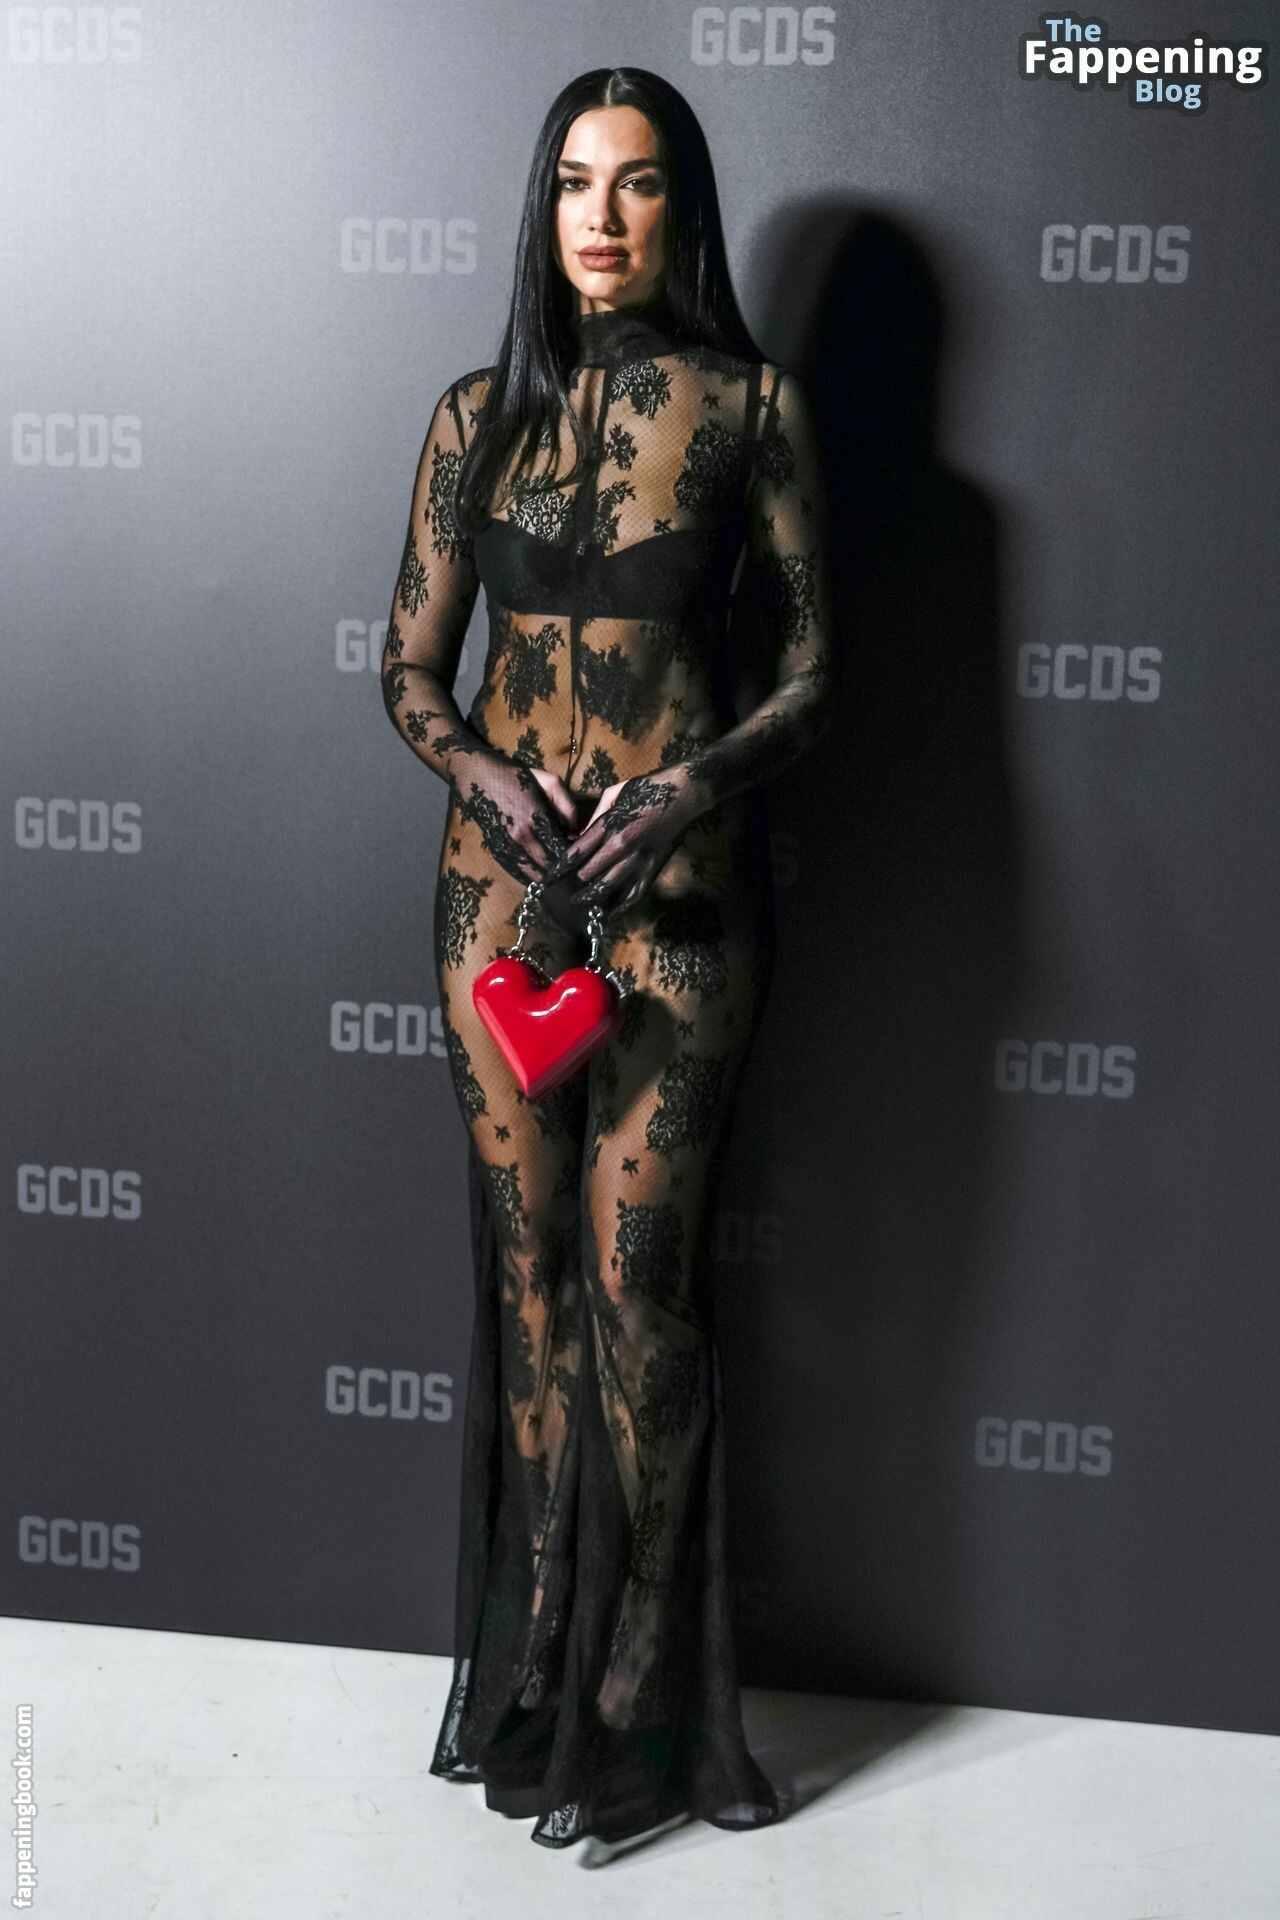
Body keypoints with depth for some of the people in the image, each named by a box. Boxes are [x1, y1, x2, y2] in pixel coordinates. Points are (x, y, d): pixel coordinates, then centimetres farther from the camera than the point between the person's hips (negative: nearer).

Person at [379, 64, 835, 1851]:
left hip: (681, 881, -2)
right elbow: (412, 665, 9)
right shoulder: (479, 413, 8)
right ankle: (547, 1674, 23)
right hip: (504, 873, 3)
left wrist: (698, 779, -17)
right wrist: (482, 771, -12)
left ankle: (631, 1696, 18)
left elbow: (816, 664, 0)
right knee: (529, 1264, 7)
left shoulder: (752, 405, 2)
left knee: (637, 1273, -1)